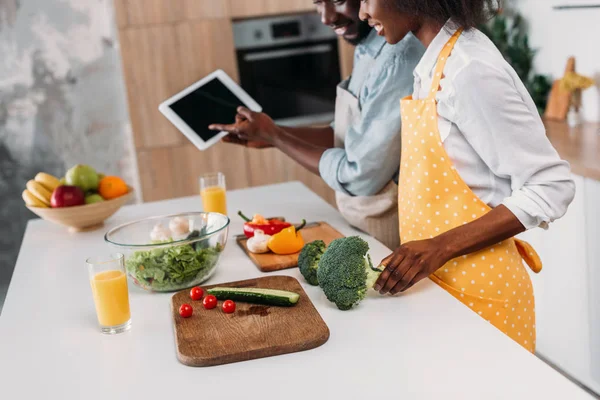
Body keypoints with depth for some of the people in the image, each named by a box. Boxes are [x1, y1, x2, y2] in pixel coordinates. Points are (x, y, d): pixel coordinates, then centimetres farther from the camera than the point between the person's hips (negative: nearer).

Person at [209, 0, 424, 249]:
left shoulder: (400, 59, -25)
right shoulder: (367, 48, 3)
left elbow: (361, 177, -24)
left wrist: (274, 136, -13)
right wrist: (271, 135, 3)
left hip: (394, 239, -8)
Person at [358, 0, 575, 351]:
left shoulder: (470, 71, -20)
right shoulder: (436, 61, 5)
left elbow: (552, 189, -19)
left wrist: (441, 247, -24)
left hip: (476, 289, -8)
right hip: (437, 281, 8)